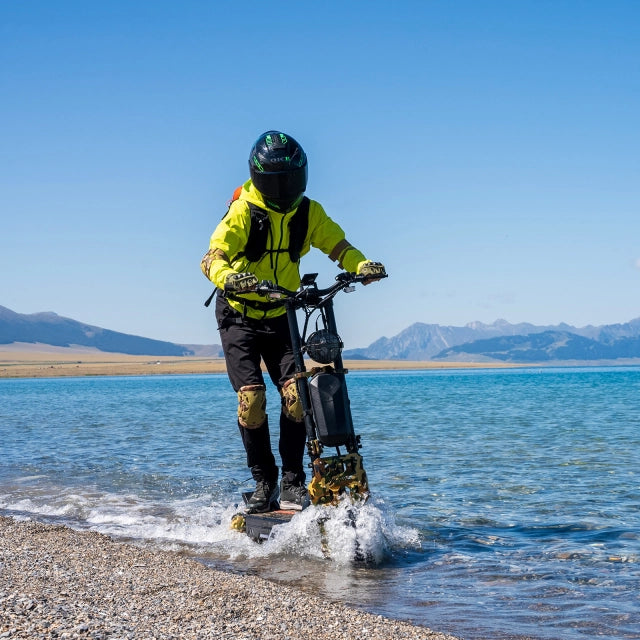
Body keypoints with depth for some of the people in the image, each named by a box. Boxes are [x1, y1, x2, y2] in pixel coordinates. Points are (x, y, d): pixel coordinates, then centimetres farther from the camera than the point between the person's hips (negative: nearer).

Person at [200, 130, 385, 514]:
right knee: (251, 398, -16)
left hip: (281, 318, 3)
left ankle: (293, 482, 0)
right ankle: (264, 482, 0)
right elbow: (212, 258, -27)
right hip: (239, 318, -3)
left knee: (295, 394, -14)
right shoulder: (242, 212, -16)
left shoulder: (309, 212, -4)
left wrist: (362, 265, -28)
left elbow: (338, 245, -5)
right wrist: (227, 278, -51)